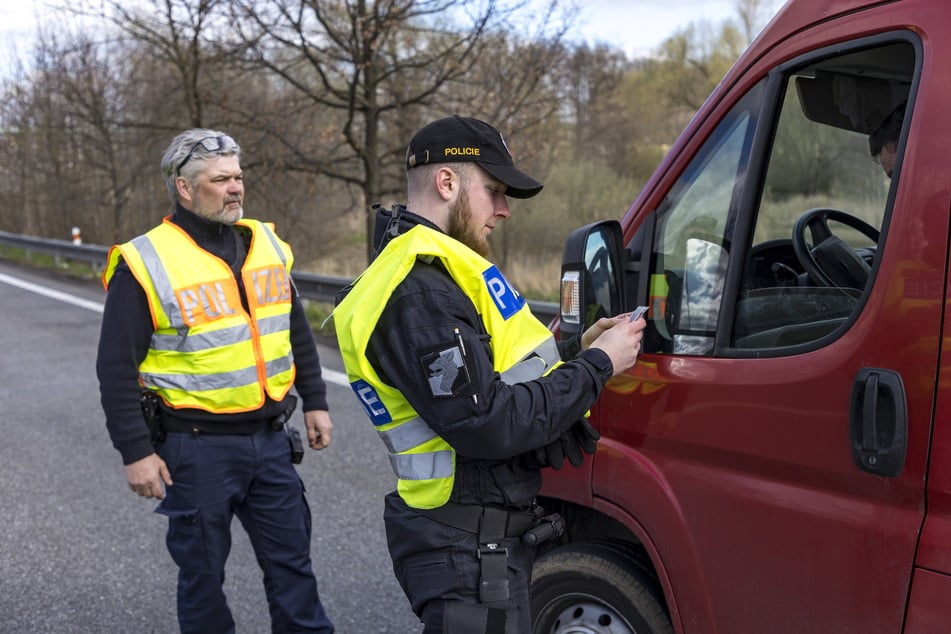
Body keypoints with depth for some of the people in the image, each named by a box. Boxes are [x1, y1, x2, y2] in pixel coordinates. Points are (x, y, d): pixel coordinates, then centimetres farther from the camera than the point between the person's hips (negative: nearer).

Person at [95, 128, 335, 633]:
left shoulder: (266, 244, 5)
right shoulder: (145, 263, -11)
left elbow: (298, 334, 15)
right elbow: (117, 369, -9)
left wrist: (314, 402, 13)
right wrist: (136, 453, -10)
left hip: (270, 438, 5)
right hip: (197, 446, -4)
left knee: (291, 559, 14)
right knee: (202, 572, 11)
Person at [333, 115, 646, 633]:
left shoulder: (428, 272, 11)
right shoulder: (419, 294, -23)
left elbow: (488, 374, 13)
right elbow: (490, 426, -27)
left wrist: (577, 352, 2)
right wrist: (596, 366, -18)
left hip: (482, 534, 10)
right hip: (467, 551, -10)